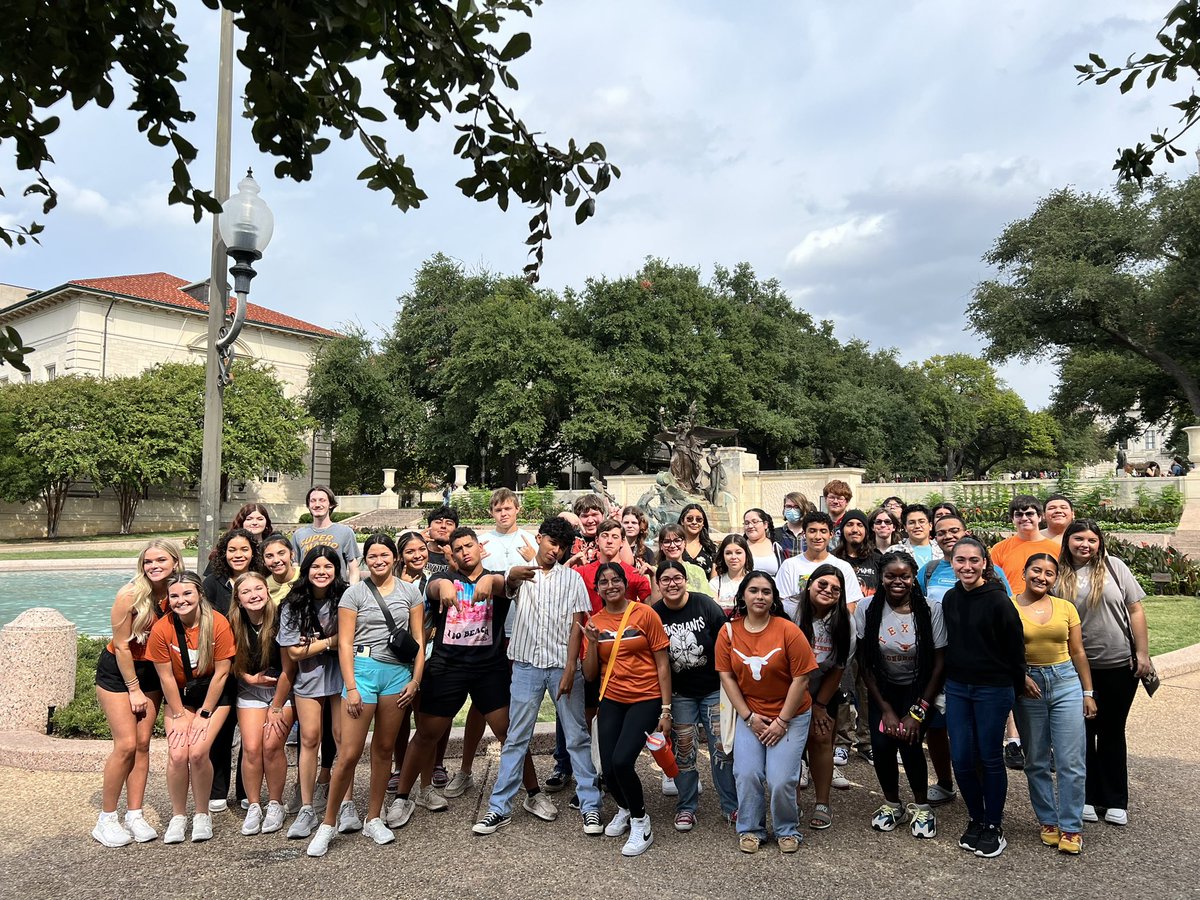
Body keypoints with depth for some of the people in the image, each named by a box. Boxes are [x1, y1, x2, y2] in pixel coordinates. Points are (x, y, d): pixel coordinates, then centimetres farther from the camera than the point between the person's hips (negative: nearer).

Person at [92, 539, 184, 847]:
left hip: (151, 672, 4)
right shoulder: (129, 595, -21)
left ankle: (134, 815, 14)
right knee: (126, 745, -8)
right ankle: (106, 819, 6)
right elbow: (122, 645, -15)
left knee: (143, 744, 4)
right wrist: (134, 689, -9)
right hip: (117, 671, -4)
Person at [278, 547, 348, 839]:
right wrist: (331, 641, -12)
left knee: (341, 736, -2)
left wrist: (314, 641, -12)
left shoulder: (345, 598, -7)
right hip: (308, 677, 2)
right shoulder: (293, 605, -1)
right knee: (310, 738, 2)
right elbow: (294, 652, -4)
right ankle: (307, 809, 11)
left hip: (341, 675, -1)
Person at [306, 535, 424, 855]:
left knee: (384, 749, 10)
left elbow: (418, 640, 10)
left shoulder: (409, 592, 9)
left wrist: (415, 679, 2)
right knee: (349, 754, -4)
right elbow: (344, 643, -2)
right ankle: (329, 823, 11)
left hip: (399, 673, 3)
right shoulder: (354, 593, 2)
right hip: (363, 669, -2)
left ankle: (373, 819, 23)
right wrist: (350, 687, -9)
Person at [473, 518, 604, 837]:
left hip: (564, 665, 0)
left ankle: (590, 805, 14)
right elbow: (507, 589, -19)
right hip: (527, 664, 0)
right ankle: (500, 808, 13)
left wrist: (570, 667, -8)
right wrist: (512, 576, -44)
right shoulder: (521, 573, 6)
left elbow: (576, 624, 2)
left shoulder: (573, 578, 7)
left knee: (577, 737, 5)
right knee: (516, 738, 5)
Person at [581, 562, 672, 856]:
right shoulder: (594, 622, 5)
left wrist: (666, 710, -7)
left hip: (646, 699, -4)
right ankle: (624, 809, 32)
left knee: (622, 761, -20)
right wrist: (592, 642, -10)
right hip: (611, 701, 4)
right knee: (608, 769, -3)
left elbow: (662, 664, -4)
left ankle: (641, 823, 7)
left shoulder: (645, 614, -6)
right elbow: (590, 674, 6)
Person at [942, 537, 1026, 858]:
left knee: (990, 758, 6)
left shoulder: (997, 600, -13)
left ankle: (994, 825, 23)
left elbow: (1015, 647, -9)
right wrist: (948, 681, 13)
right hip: (957, 688, 5)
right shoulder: (950, 599, 3)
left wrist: (1017, 688, -4)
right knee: (961, 759, 6)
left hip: (993, 689, -5)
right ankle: (976, 819, 27)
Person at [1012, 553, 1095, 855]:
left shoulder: (1066, 608, 4)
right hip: (1028, 685, -1)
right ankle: (1048, 822, 24)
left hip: (1066, 682, 1)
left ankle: (1071, 827, 13)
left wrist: (1088, 693, 8)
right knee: (1036, 762, 9)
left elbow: (1078, 653, 9)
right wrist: (1019, 675, -16)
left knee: (1071, 762, 0)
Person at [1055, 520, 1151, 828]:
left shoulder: (1114, 566, -2)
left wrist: (1142, 654, -4)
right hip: (1077, 667, 0)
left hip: (1119, 665, 0)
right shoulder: (1058, 576, -2)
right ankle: (1088, 796, 25)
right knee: (1083, 731, 11)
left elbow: (1135, 611, -1)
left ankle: (1115, 801, 24)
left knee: (1112, 731, 12)